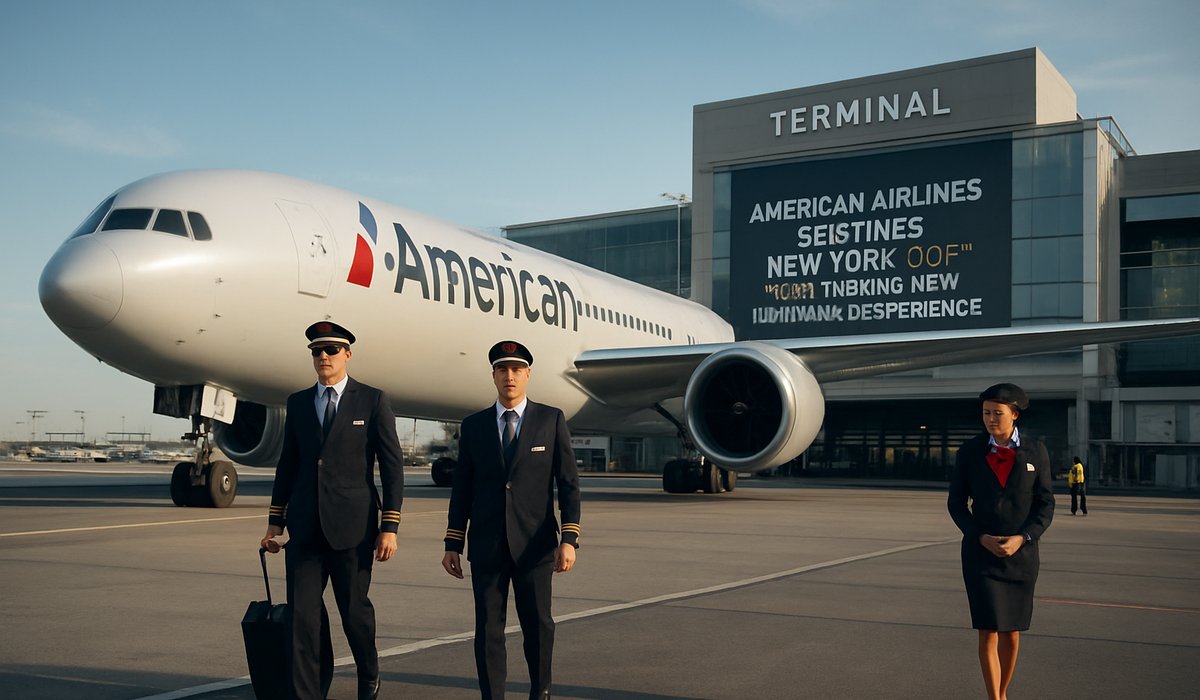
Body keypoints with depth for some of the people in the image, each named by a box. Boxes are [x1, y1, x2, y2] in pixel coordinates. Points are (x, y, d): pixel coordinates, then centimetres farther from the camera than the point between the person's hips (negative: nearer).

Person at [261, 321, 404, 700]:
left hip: (352, 524, -3)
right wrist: (275, 522, 11)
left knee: (354, 609, 7)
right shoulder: (298, 402, 10)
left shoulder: (373, 400, -1)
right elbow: (288, 465, 15)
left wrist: (389, 527, -8)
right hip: (305, 525, 3)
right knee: (302, 614, -1)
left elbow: (392, 466, -3)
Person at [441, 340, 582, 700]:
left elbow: (568, 483, -1)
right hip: (486, 545, 1)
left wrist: (569, 539, -10)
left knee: (537, 623, 7)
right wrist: (452, 544, 5)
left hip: (534, 544, -1)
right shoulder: (473, 425, 7)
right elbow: (462, 489, 9)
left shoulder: (551, 420, 2)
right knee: (488, 628, 1)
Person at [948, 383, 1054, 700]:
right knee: (988, 632, -8)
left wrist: (1021, 539, -16)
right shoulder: (970, 451, -5)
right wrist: (983, 538, -14)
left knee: (1011, 633, 11)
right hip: (981, 552, -1)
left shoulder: (1035, 451, -3)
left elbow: (1045, 505, -1)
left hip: (1021, 552, 1)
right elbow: (957, 503, 0)